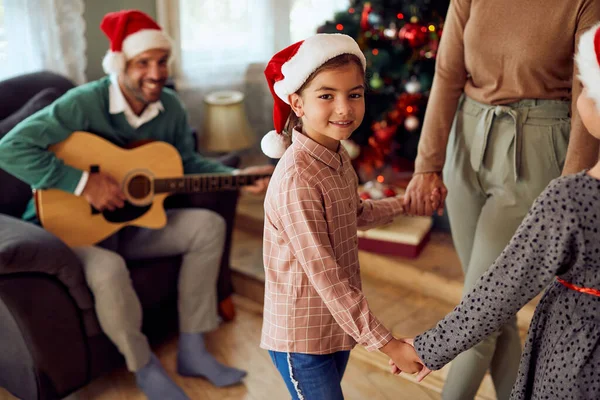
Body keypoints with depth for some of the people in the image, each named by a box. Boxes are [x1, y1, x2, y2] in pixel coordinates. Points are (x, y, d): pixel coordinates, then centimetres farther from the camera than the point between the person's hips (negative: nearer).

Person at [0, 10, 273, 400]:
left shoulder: (170, 106, -4)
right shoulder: (84, 103, -24)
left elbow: (189, 163, 7)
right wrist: (84, 182, -34)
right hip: (77, 226, -6)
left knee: (210, 225, -7)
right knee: (108, 269, -37)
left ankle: (192, 349, -1)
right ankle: (144, 366, -6)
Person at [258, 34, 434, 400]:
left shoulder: (338, 157, -1)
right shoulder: (297, 178, -28)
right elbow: (325, 276, -28)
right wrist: (387, 343, -24)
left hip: (337, 324, 8)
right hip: (303, 336, -8)